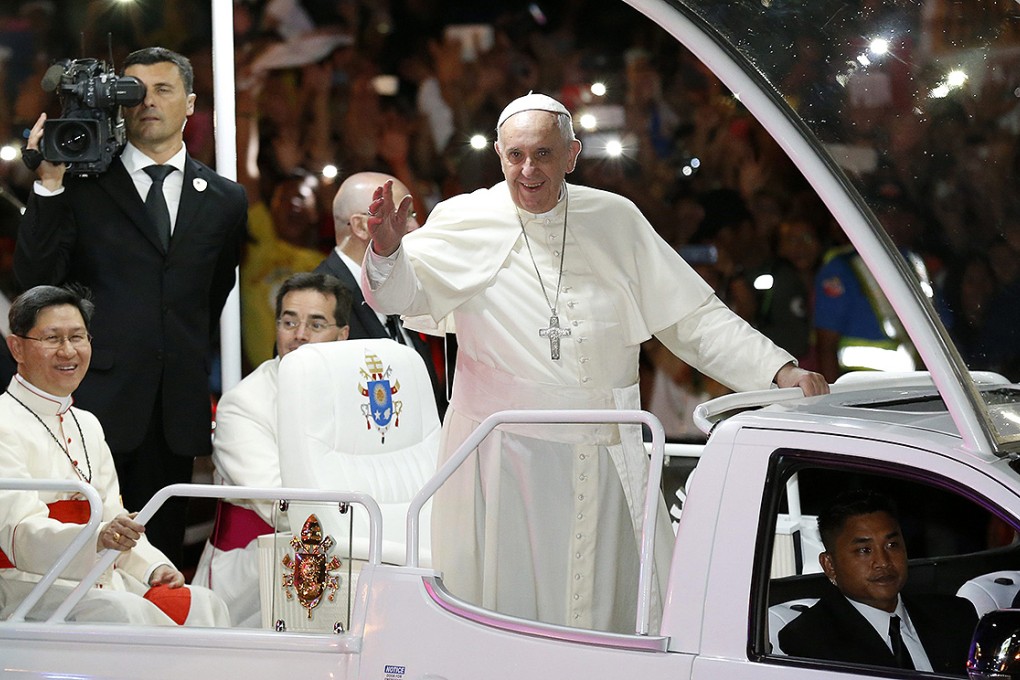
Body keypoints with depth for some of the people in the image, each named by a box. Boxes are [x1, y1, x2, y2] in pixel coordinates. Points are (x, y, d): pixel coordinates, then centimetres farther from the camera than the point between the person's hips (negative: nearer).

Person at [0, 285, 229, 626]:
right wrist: (97, 539, -38)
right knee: (125, 612, -34)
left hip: (95, 579, 8)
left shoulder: (87, 425, 20)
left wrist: (154, 567, -3)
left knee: (203, 605, -16)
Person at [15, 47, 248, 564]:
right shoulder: (82, 185, 4)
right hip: (99, 400, -3)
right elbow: (35, 276, -6)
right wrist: (49, 186, -14)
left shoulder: (224, 200, 13)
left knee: (162, 553, 5)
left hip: (178, 405, 3)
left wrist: (192, 359, 14)